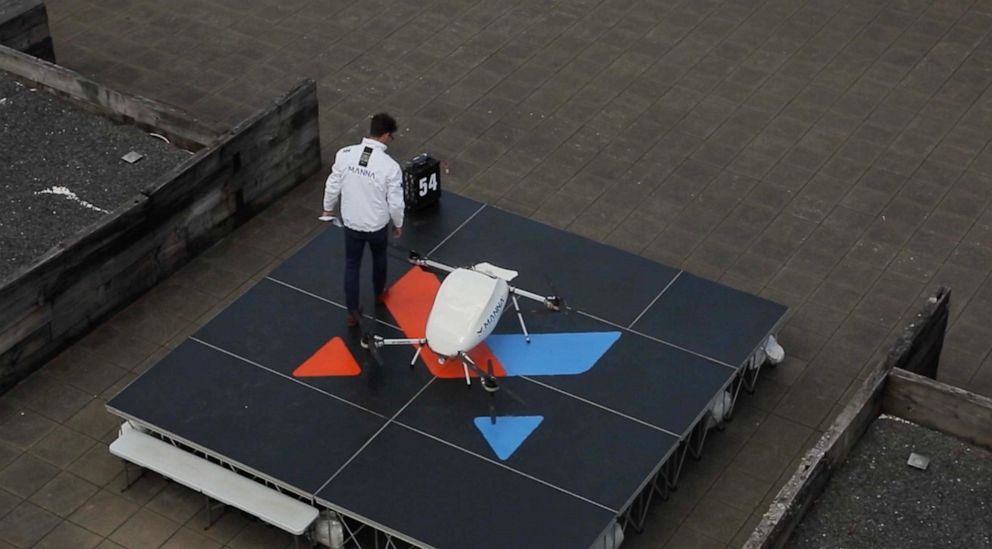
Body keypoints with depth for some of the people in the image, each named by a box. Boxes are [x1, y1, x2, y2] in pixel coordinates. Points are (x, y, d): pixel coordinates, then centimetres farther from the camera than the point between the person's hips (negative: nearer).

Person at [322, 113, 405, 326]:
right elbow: (395, 203, -17)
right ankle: (379, 293, 53)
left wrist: (328, 208, 14)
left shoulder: (344, 154, -18)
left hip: (351, 223, 2)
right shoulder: (390, 166, -26)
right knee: (379, 258, 29)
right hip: (378, 225, -1)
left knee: (352, 265, 19)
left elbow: (332, 186, -6)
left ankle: (353, 312, 27)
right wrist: (398, 224, 3)